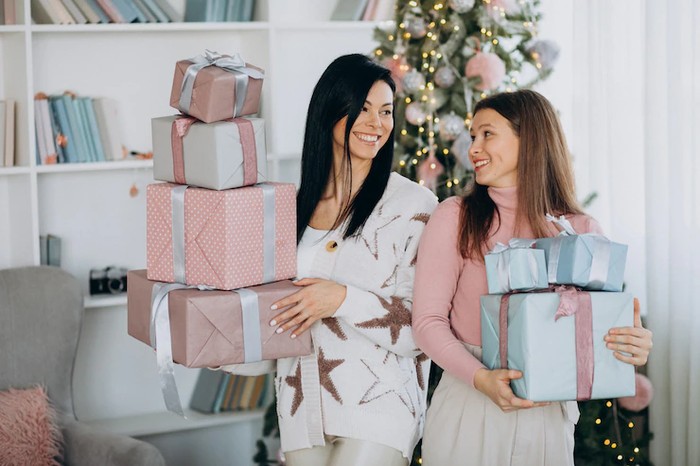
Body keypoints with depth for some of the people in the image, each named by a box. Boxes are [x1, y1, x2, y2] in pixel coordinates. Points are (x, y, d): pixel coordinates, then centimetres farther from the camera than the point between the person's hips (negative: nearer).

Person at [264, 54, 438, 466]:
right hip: (303, 409, 5)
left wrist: (343, 299, -20)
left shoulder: (414, 204, -5)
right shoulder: (295, 205, 8)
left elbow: (419, 329, -9)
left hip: (378, 405, -4)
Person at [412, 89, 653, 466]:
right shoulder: (455, 218, -3)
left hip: (551, 417, 2)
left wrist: (632, 346, -17)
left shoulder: (582, 230, 3)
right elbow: (428, 321, -6)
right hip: (468, 415, -2)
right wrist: (481, 378, -21)